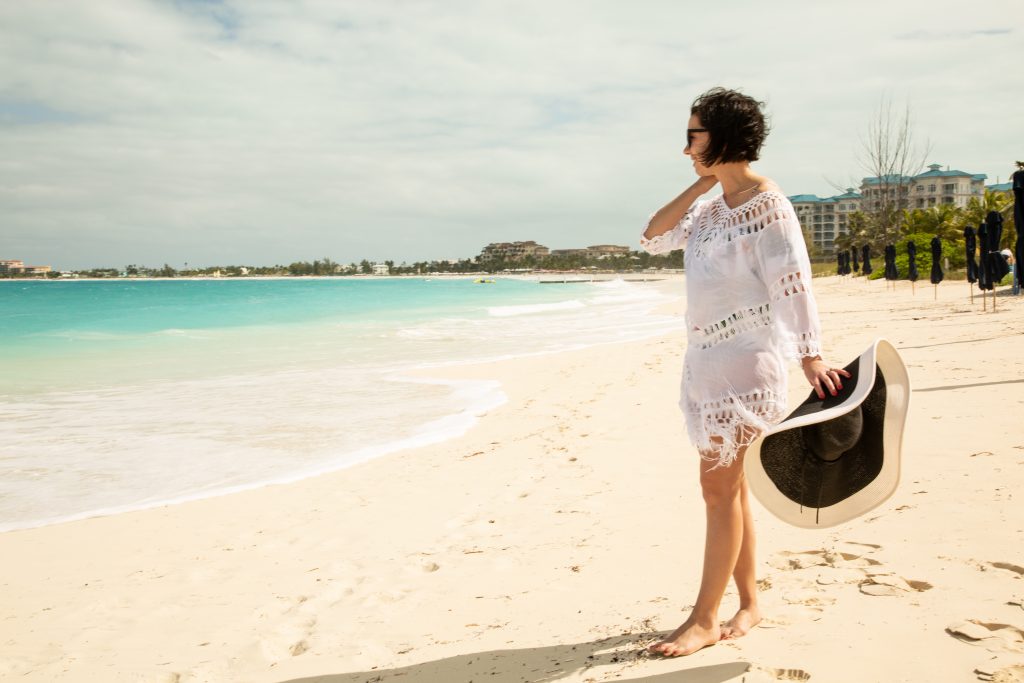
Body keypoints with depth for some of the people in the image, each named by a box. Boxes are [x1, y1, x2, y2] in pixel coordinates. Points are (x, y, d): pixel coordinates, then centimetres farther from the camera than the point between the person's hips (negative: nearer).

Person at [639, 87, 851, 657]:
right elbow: (654, 239, 10)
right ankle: (749, 603, 23)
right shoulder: (711, 207, 14)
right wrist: (699, 184, 6)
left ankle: (705, 619, 4)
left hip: (747, 360, -8)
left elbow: (792, 283, -18)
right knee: (730, 484, 12)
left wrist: (811, 356, -25)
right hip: (707, 358, 8)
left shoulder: (767, 202, -11)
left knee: (719, 486, -6)